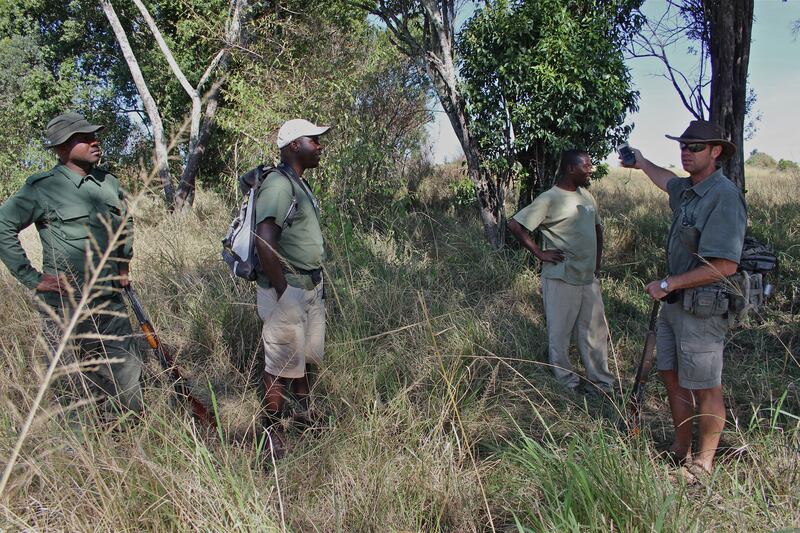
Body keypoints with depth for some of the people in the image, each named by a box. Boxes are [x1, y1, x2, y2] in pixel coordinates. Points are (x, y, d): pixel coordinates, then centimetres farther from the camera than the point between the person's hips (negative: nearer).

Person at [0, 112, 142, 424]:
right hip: (66, 306, -5)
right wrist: (32, 278, -10)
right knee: (76, 389, 4)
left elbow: (126, 222, 27)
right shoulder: (43, 187, -8)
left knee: (126, 380, 9)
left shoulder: (109, 183, 9)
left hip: (111, 303, 5)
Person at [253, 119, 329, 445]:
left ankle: (305, 414, 40)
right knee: (282, 367, 1)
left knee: (306, 357, 22)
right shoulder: (278, 186, -18)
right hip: (288, 292, -10)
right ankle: (271, 435, 16)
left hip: (310, 288, 10)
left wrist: (316, 283, 15)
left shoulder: (299, 184, 13)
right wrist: (283, 291, -23)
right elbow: (264, 242, -28)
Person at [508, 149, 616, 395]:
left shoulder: (586, 196, 10)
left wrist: (597, 264, 16)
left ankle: (602, 385, 26)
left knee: (596, 332, 13)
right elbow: (515, 225, -17)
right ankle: (567, 383, 21)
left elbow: (597, 229, 23)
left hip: (589, 279, 7)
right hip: (561, 280, -7)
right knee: (560, 333, 6)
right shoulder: (550, 199, -13)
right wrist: (540, 253, -15)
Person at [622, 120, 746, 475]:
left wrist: (668, 284, -18)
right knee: (672, 378, 15)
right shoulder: (687, 190, 9)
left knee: (705, 389, 3)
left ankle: (702, 466, 17)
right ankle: (681, 453, 29)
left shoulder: (724, 196, -17)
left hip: (702, 309, -9)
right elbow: (665, 180, 37)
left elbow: (724, 266, -24)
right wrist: (641, 163, 53)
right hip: (674, 303, 9)